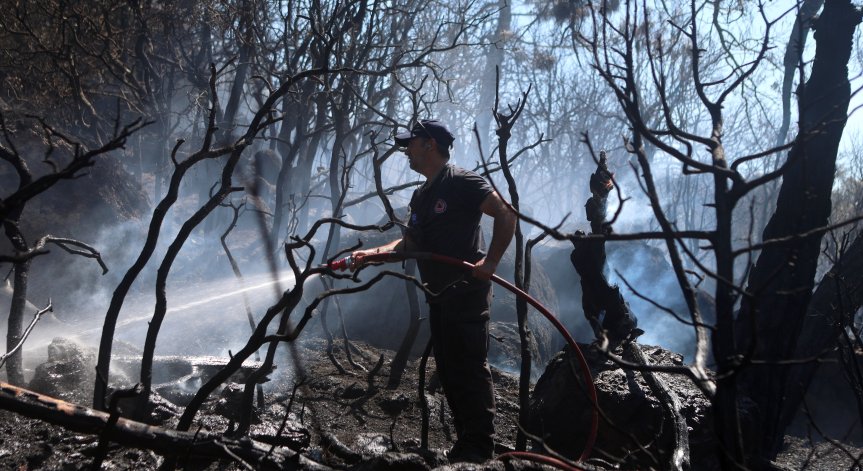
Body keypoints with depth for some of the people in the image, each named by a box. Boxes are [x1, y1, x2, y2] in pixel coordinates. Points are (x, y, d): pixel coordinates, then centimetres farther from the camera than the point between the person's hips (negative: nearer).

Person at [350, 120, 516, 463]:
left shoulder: (461, 183, -10)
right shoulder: (420, 196, 19)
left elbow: (506, 213, -17)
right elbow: (410, 243, 20)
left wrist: (490, 262, -22)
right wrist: (372, 253, 7)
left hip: (466, 292, -9)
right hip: (438, 295, 9)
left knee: (470, 368, -7)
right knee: (448, 370, 11)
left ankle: (480, 445, 1)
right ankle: (465, 443, 20)